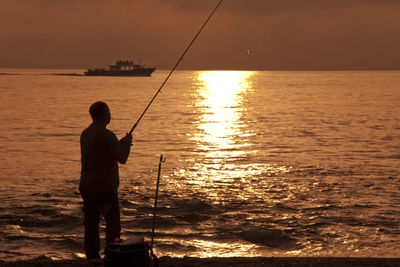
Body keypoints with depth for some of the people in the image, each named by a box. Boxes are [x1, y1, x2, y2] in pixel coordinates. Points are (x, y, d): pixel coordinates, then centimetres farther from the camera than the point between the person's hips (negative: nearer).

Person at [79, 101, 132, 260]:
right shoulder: (106, 135, -17)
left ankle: (92, 258, 12)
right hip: (104, 188, -8)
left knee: (91, 224, 10)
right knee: (113, 225, 1)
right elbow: (122, 159, -15)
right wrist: (127, 143, 3)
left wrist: (120, 144, 17)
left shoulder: (85, 134, 9)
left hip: (86, 186, 8)